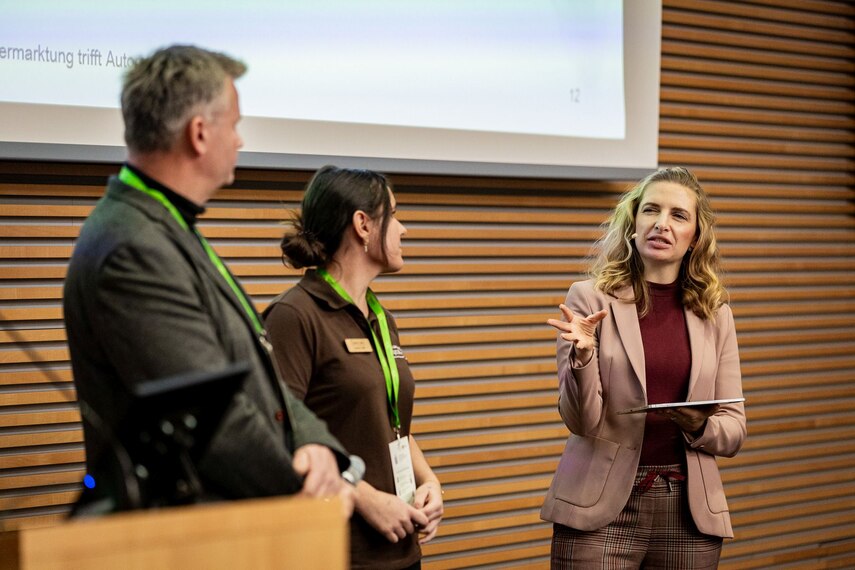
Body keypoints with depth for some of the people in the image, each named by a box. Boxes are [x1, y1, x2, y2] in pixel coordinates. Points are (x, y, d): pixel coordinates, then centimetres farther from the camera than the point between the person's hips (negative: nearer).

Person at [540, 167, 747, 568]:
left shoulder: (714, 314, 5)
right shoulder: (590, 298, -3)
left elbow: (733, 433, 7)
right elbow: (581, 421, -7)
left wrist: (698, 424, -14)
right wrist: (582, 356, -24)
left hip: (689, 510, 3)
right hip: (601, 509, -3)